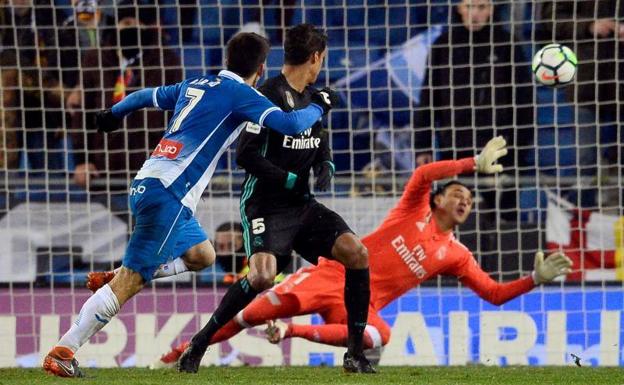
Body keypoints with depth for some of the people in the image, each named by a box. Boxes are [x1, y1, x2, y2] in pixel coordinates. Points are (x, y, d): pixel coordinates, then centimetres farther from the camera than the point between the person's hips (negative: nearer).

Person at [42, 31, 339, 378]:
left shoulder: (195, 85, 18)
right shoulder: (240, 93, -4)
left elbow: (148, 96, 33)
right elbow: (290, 125, -13)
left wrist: (114, 114, 52)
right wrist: (319, 107, 7)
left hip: (146, 184, 9)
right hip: (167, 195, -9)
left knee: (202, 256, 23)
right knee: (131, 280, -8)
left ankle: (110, 280, 13)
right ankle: (62, 352, -11)